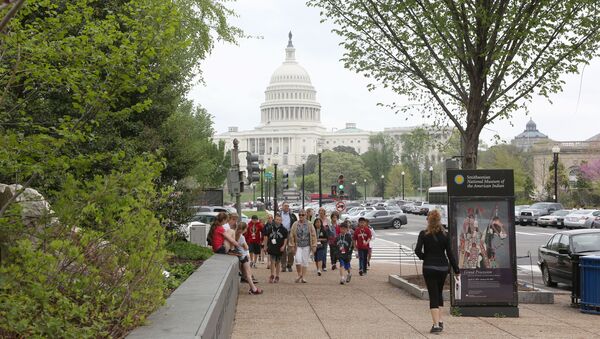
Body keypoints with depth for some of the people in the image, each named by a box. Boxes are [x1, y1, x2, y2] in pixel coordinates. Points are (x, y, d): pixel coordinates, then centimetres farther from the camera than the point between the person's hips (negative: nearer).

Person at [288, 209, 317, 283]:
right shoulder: (295, 225, 2)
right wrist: (292, 246, -1)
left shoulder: (309, 225, 2)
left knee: (305, 261, 3)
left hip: (306, 246, 0)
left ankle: (303, 277, 12)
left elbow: (313, 235, 3)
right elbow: (291, 236, 3)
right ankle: (299, 275, 7)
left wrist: (314, 246, -2)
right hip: (298, 246, 0)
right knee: (298, 260, -14)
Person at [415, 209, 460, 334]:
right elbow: (449, 253, -1)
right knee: (439, 293, 20)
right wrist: (456, 270, 5)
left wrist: (424, 257, 7)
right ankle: (439, 321, 20)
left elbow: (418, 250, -15)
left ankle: (436, 324, -9)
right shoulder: (445, 235, -1)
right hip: (443, 267, 3)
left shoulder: (423, 234, -7)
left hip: (429, 267, -3)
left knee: (433, 295, -1)